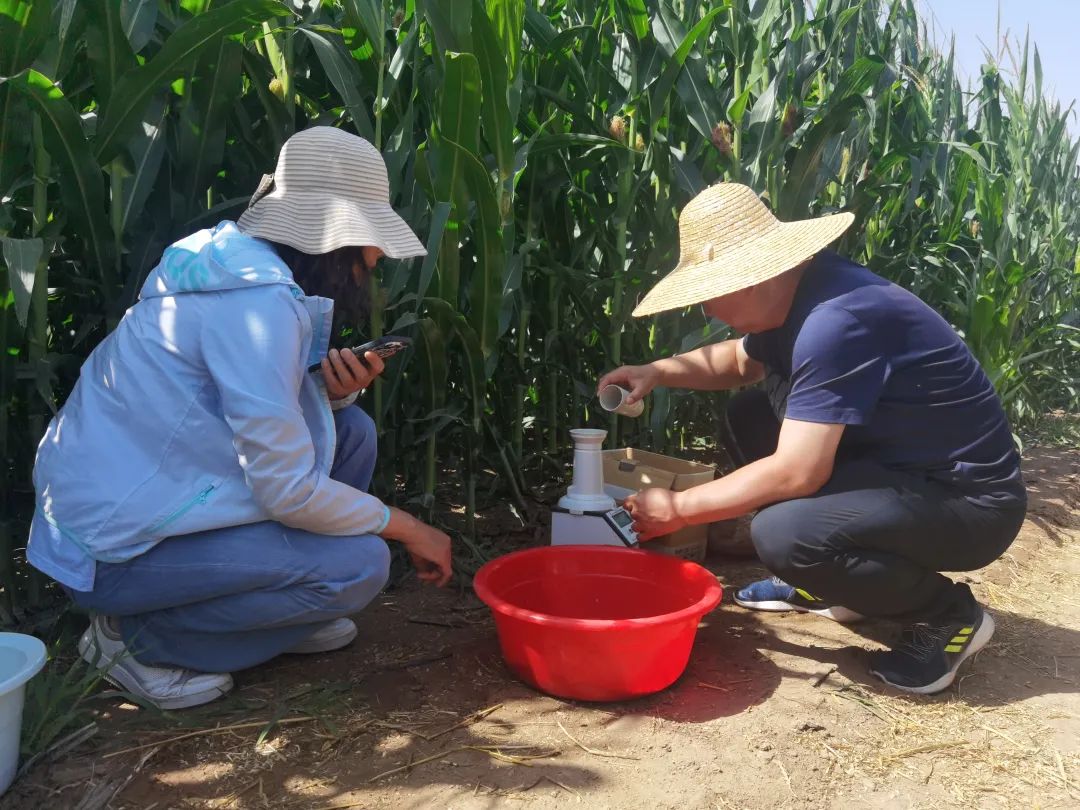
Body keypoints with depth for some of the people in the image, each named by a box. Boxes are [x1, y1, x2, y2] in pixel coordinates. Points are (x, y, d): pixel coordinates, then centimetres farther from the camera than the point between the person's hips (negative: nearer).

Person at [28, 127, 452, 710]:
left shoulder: (238, 265, 4)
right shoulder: (259, 301, -24)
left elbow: (264, 405, 14)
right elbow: (287, 490, -25)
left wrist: (333, 390, -9)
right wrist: (407, 528, -11)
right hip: (116, 549, -9)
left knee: (350, 430, 4)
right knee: (359, 564, -15)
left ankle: (274, 609, 16)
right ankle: (141, 637, -2)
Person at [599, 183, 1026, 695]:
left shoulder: (835, 321, -29)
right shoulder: (793, 296, 1)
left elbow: (795, 473, -30)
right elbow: (741, 360, 22)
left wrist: (678, 509, -18)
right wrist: (658, 372, 4)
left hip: (968, 499, -9)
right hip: (896, 463, 9)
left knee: (782, 533, -30)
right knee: (750, 413, 6)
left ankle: (948, 614, -3)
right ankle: (830, 583, 16)